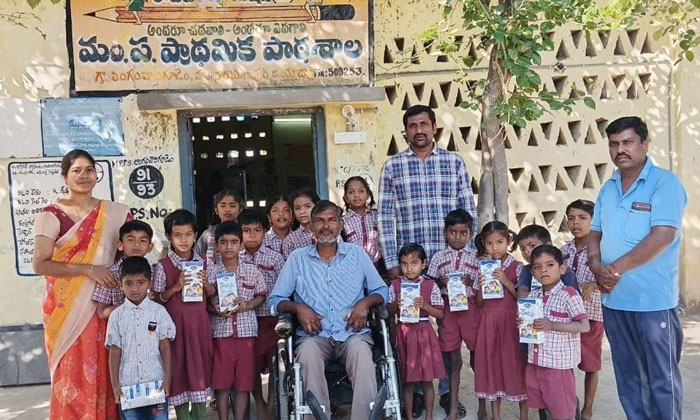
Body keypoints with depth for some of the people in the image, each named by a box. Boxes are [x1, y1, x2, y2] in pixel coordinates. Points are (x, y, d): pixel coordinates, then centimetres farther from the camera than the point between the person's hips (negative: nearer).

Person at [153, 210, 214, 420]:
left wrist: (205, 284, -10)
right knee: (179, 368, 5)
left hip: (199, 323, 3)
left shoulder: (203, 262, 3)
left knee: (201, 366, 11)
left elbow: (212, 293, 10)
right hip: (176, 324, -3)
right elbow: (158, 299, -4)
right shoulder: (163, 266, -6)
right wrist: (176, 288, -18)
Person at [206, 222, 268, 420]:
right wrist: (215, 310, -13)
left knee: (243, 384, 7)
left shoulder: (252, 271, 3)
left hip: (246, 331, 1)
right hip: (220, 331, 0)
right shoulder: (210, 273, 1)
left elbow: (261, 295, 9)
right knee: (221, 383, 5)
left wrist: (248, 304, -9)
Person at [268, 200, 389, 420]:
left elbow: (381, 290, 13)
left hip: (353, 333, 0)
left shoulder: (357, 253, 12)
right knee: (308, 353, -33)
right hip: (314, 336, 0)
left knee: (360, 350, -33)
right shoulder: (297, 258, 10)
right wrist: (298, 307, -10)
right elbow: (275, 300, 10)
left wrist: (365, 303, -9)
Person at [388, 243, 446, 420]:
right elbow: (388, 312, 6)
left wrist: (424, 305, -17)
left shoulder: (431, 286, -3)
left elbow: (440, 314, -2)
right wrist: (396, 304, -14)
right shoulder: (395, 285, 0)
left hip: (424, 333, 0)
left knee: (427, 380, 8)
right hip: (404, 333, 1)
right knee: (408, 380, 8)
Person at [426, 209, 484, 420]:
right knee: (454, 358, 9)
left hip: (471, 308, -1)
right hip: (448, 309, 1)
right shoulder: (438, 258, 6)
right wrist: (440, 283, -12)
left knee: (477, 356, 6)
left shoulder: (476, 257, 3)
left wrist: (471, 282, -14)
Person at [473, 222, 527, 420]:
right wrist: (481, 285, -10)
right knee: (491, 363, 8)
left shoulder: (517, 267, -3)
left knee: (515, 363, 1)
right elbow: (479, 303, 8)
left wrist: (506, 281, -18)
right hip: (489, 322, 3)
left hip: (511, 321, -3)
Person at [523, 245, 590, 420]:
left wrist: (552, 325, -25)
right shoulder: (532, 295, 6)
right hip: (535, 361, 6)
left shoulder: (569, 295, -14)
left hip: (559, 363, -6)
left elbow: (584, 326, -18)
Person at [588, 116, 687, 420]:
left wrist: (617, 268, -19)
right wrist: (596, 266, -6)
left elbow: (664, 235, -19)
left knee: (662, 379, 6)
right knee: (627, 377, 17)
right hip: (613, 299, 6)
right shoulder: (608, 188, 11)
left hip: (653, 300, -6)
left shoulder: (665, 182, -9)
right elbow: (595, 233, 13)